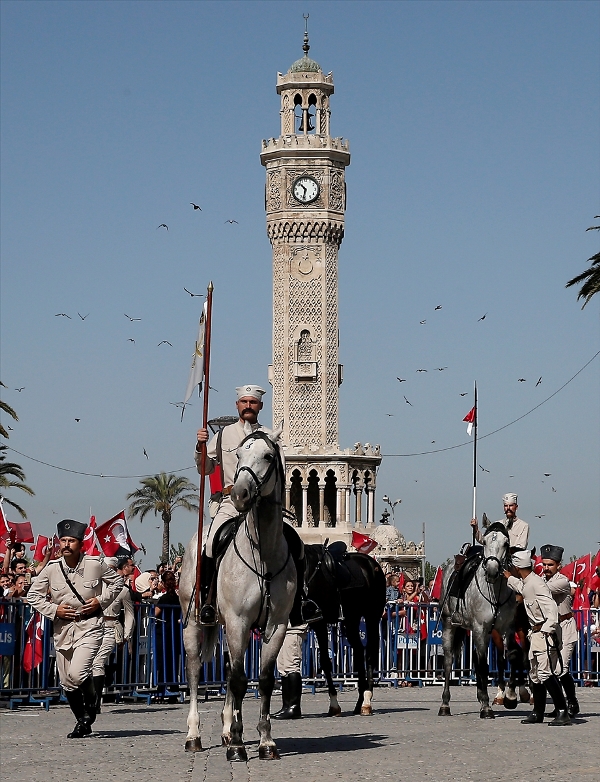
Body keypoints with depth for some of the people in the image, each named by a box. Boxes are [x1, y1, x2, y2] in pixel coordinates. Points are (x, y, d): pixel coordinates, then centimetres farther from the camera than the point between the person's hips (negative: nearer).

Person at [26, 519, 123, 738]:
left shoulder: (96, 564, -6)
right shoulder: (51, 568, -2)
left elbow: (117, 581, 11)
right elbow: (33, 595, 7)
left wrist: (101, 601, -4)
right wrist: (53, 610, -7)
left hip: (90, 626, -3)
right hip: (63, 628, 3)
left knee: (77, 674, -22)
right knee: (67, 683, 8)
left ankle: (90, 704, 9)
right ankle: (83, 722, 27)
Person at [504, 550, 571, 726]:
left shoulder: (537, 584, -17)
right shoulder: (527, 584, 12)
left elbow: (551, 608, -24)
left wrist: (546, 631, -28)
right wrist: (509, 578, 49)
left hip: (545, 633, -10)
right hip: (536, 634, 10)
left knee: (545, 672, -17)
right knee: (535, 674, 15)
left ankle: (563, 713, -18)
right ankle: (538, 712, 25)